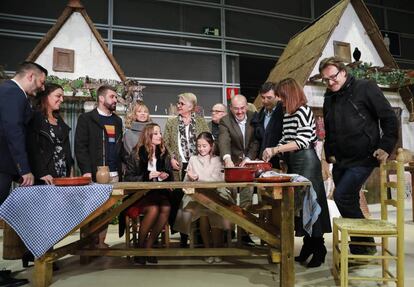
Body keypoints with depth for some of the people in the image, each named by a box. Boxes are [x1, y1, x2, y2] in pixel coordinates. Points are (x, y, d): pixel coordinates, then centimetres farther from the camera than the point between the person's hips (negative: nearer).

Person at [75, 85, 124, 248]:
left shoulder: (117, 120, 17)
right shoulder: (86, 118, 1)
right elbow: (80, 146, -6)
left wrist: (120, 169, 8)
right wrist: (86, 170, -15)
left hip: (113, 173, 5)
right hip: (94, 173, -5)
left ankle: (101, 242, 16)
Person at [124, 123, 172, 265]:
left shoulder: (164, 153, 11)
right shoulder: (136, 154, -1)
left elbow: (170, 174, 18)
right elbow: (128, 177, -4)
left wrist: (165, 176, -5)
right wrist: (147, 176, -17)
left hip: (159, 192, 4)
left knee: (166, 209, -28)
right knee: (153, 209, -32)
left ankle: (148, 246, -11)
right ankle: (139, 247, -9)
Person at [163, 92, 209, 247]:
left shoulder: (201, 121, 10)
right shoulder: (171, 122, 11)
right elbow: (166, 143, 8)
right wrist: (172, 158, -6)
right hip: (179, 166, 1)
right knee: (179, 198, -1)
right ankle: (183, 235, 12)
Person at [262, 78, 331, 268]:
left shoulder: (303, 111, -11)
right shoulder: (287, 115, 14)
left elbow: (303, 141, -19)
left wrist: (275, 149, -22)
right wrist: (272, 153, 5)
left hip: (306, 161, -8)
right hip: (293, 163, 8)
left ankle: (319, 250, 7)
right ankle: (308, 246, 19)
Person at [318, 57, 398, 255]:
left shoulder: (365, 88, -6)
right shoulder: (329, 99, 13)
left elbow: (389, 118, -6)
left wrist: (386, 147, -12)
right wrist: (330, 153, 13)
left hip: (363, 158, -7)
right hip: (341, 161, 7)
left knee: (342, 196, -15)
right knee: (349, 202, 11)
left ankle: (365, 244, 5)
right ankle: (359, 248, 26)